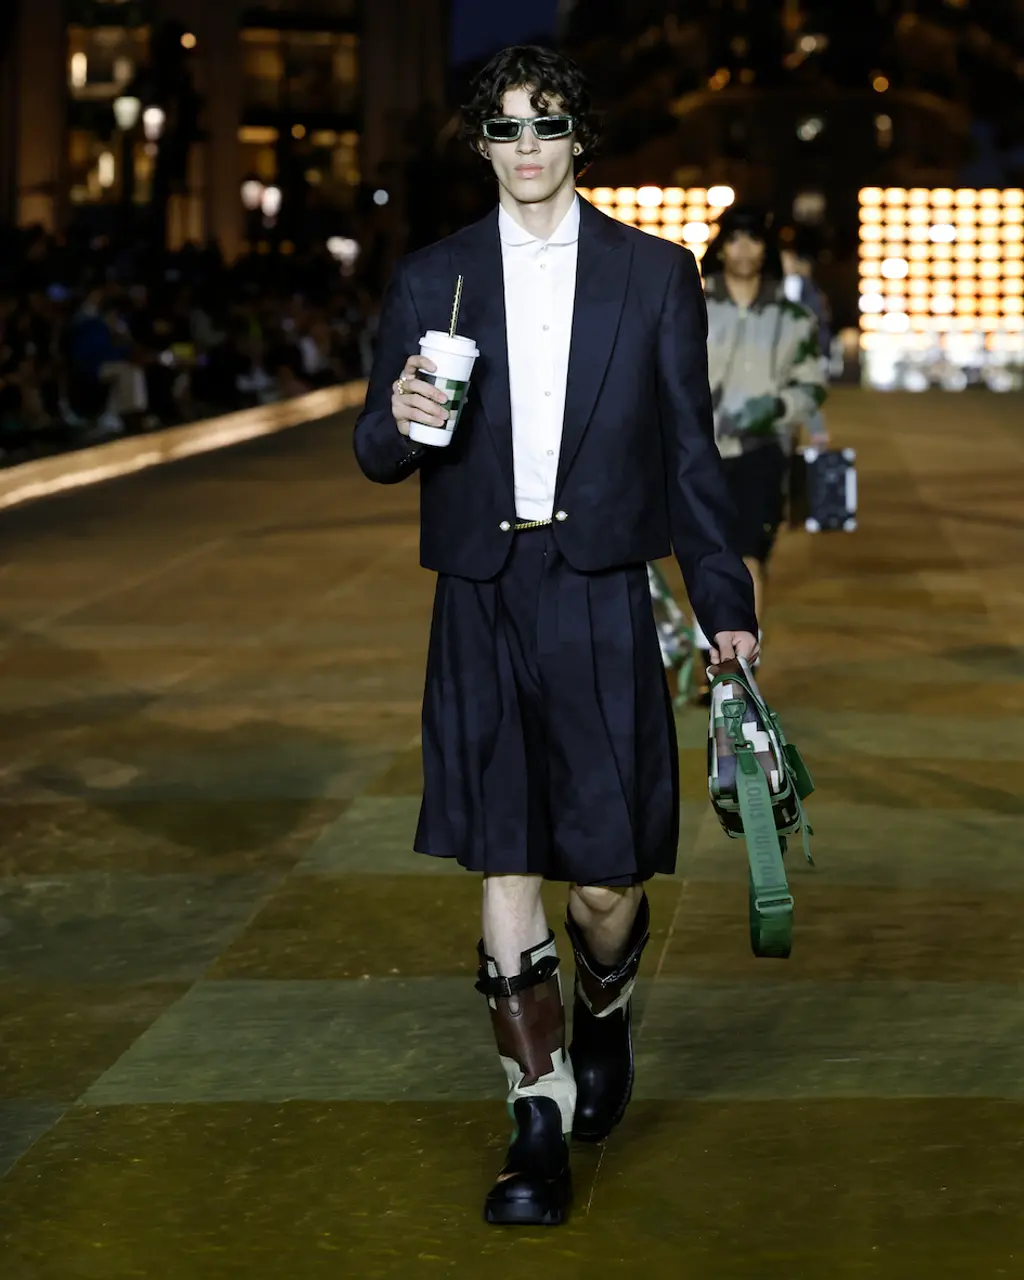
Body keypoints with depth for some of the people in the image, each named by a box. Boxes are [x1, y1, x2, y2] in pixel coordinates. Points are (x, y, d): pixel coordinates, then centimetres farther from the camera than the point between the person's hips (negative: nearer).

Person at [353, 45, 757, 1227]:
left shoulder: (654, 275, 6)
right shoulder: (430, 281, 8)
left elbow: (691, 452, 8)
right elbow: (378, 455, 10)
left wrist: (725, 604, 5)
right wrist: (399, 419, -14)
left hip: (604, 601, -1)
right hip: (483, 606, 1)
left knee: (606, 871, 0)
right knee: (504, 871, -1)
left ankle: (603, 1017, 34)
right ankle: (540, 1123, 8)